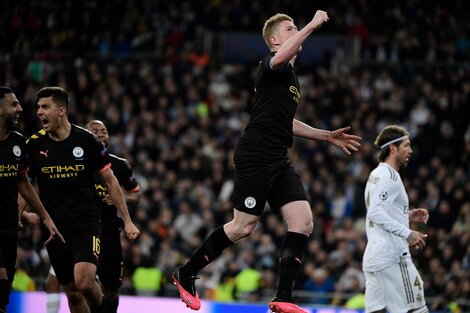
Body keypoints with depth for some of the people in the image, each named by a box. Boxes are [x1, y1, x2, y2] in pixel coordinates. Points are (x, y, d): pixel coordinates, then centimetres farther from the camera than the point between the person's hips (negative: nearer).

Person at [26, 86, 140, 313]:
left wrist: (127, 221, 2)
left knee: (84, 280, -23)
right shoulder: (35, 144, 1)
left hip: (86, 224, -3)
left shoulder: (87, 141, -4)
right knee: (72, 292, 5)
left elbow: (110, 182, 4)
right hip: (54, 227, 3)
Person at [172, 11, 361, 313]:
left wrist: (327, 135, 34)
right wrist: (312, 25, -25)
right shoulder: (272, 65, -5)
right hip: (256, 155, -9)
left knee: (303, 222, -6)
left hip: (279, 160, 9)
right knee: (243, 226, -7)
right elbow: (281, 56, -34)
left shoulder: (291, 77, 23)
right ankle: (186, 274, 11)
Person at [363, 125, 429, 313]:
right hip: (392, 255, -10)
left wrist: (408, 216, 18)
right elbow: (375, 212, -21)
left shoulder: (376, 175, 20)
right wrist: (407, 233, -21)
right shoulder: (389, 175, -10)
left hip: (373, 256, 10)